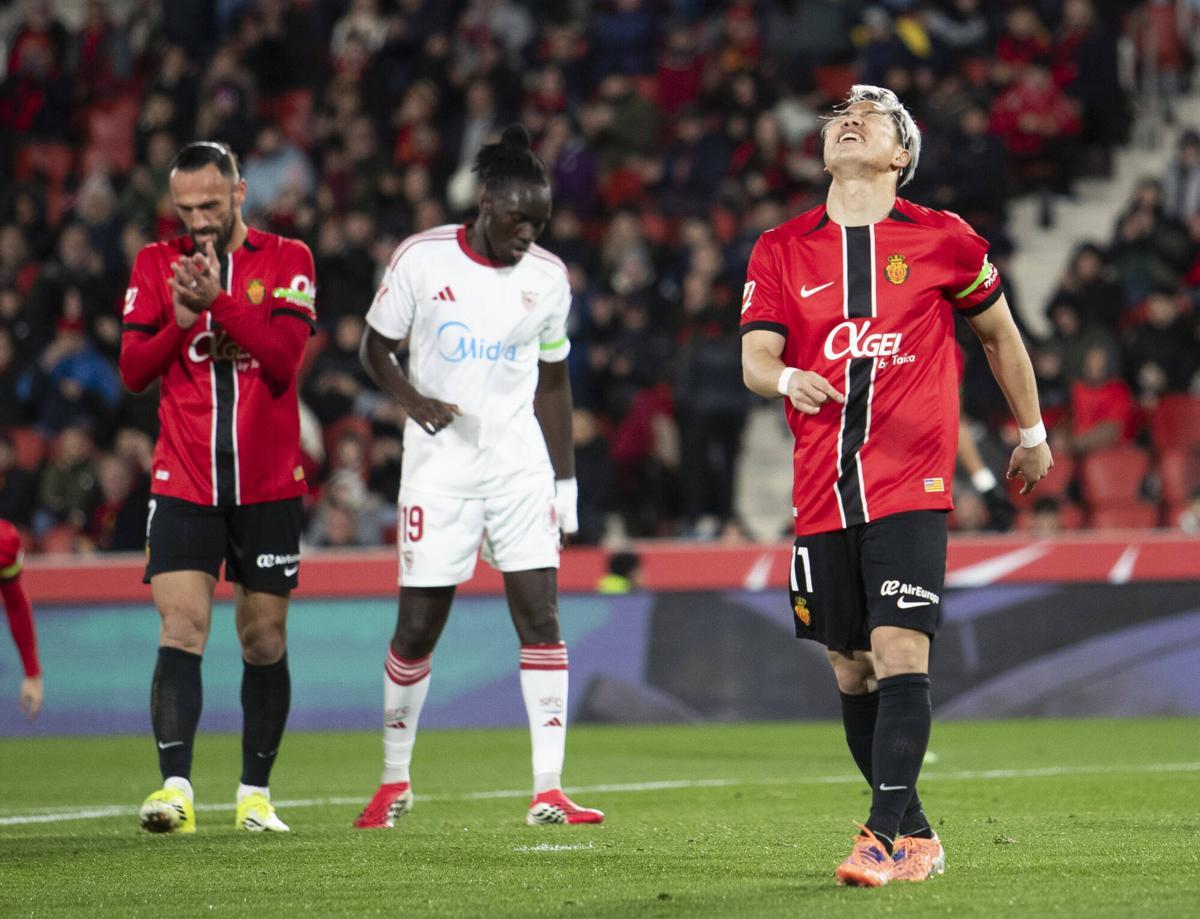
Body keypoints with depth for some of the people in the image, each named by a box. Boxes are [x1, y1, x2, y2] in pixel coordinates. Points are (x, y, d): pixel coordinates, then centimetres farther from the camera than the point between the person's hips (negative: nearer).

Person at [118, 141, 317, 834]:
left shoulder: (287, 261, 2)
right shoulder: (156, 265, 7)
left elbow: (284, 360, -12)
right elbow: (133, 371, 0)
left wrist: (219, 301, -23)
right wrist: (180, 318, -16)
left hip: (268, 484, 0)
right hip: (184, 483, 0)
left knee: (265, 641, 5)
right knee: (181, 628, -14)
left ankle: (256, 792, 16)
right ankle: (176, 788, -21)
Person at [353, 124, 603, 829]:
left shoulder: (548, 278, 4)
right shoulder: (422, 259, -5)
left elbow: (553, 383, 13)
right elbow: (376, 350, 4)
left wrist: (566, 481, 11)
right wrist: (414, 400, -16)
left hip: (521, 464, 2)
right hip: (440, 466, -2)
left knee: (541, 617, -8)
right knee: (419, 628, 1)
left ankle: (549, 790, -9)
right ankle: (395, 782, 19)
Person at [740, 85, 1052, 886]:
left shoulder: (943, 241, 3)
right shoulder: (781, 251, 8)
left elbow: (1001, 334, 18)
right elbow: (754, 356, -1)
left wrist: (1032, 432, 25)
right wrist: (787, 379, -24)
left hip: (912, 488, -3)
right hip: (823, 491, 4)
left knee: (900, 655, -16)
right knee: (853, 672, 7)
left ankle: (889, 838, -20)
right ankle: (916, 833, 20)